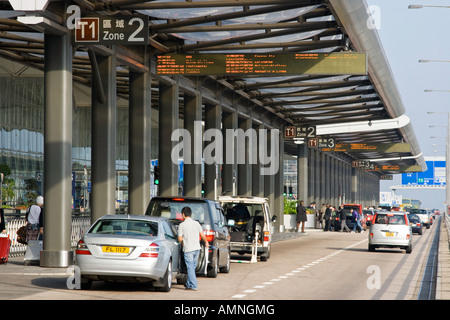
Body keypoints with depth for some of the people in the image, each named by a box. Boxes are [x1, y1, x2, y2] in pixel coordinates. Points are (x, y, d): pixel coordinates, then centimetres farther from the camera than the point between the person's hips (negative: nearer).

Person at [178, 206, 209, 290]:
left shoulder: (182, 225, -8)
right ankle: (189, 284, 26)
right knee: (192, 267, 16)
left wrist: (182, 243, 16)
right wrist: (206, 242, 23)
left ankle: (193, 286, -9)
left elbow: (180, 239, -7)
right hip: (197, 248, 5)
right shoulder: (196, 223, 4)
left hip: (188, 249, -5)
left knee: (190, 268, -3)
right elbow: (202, 235, 4)